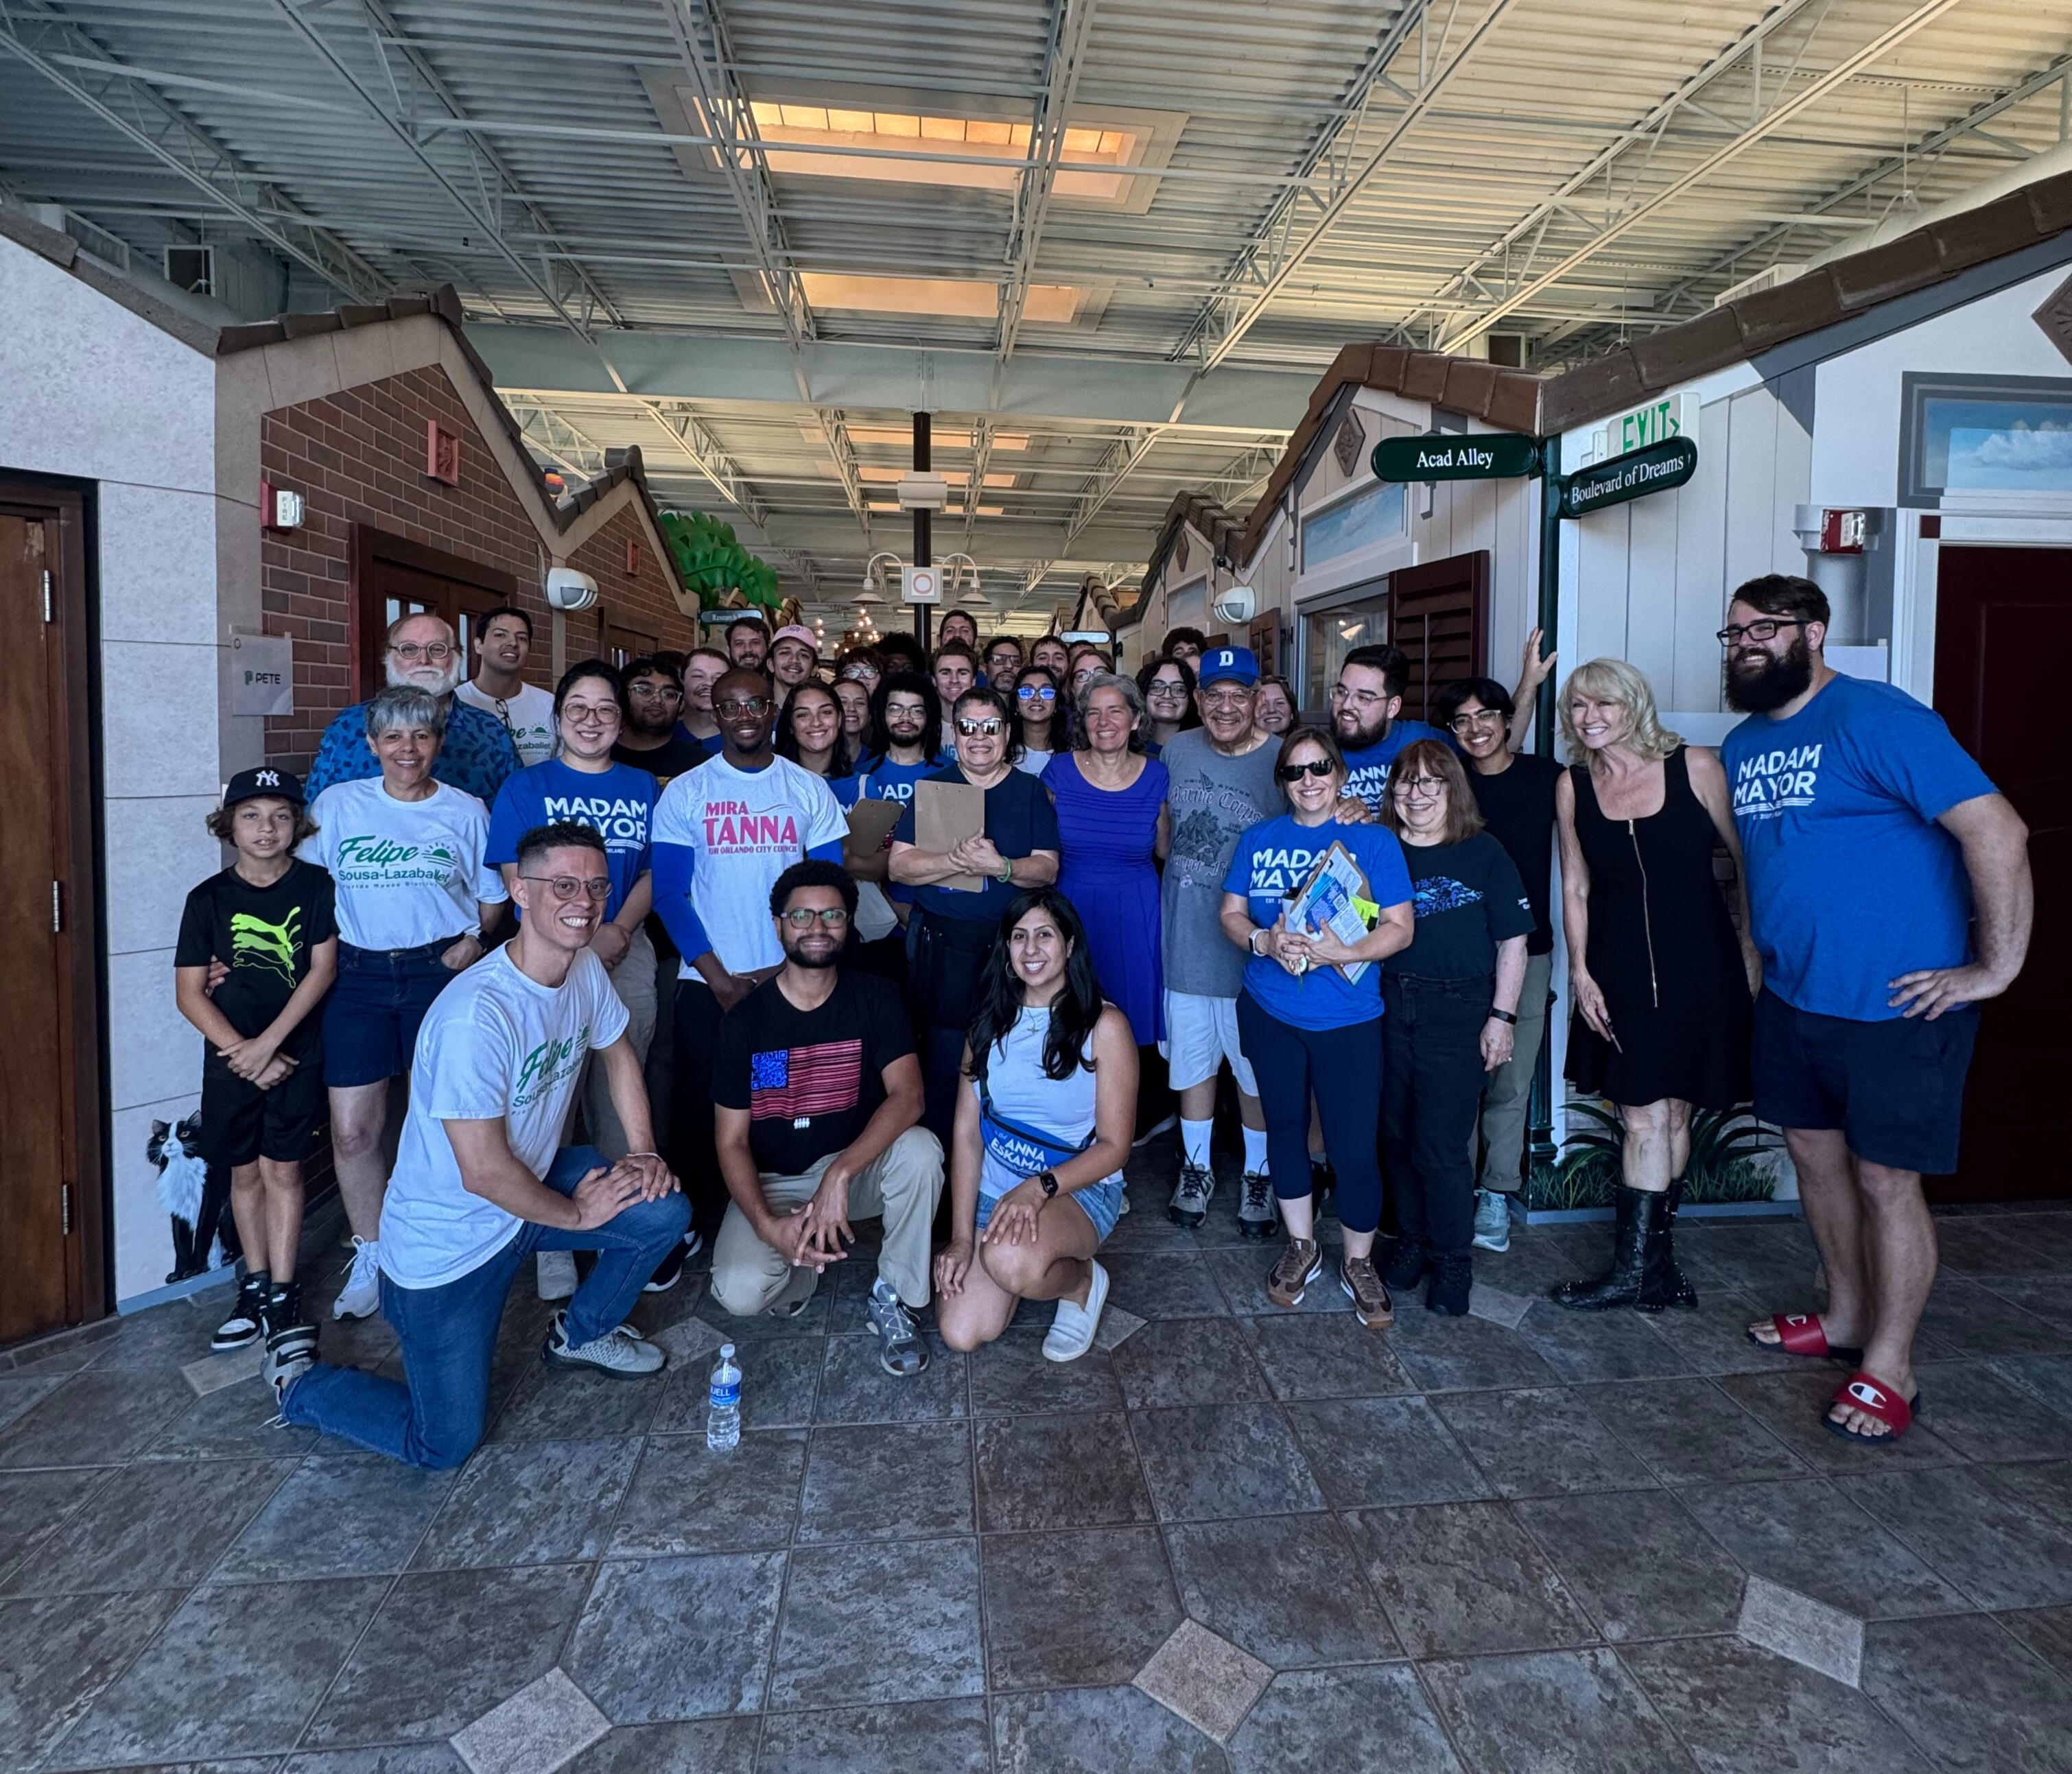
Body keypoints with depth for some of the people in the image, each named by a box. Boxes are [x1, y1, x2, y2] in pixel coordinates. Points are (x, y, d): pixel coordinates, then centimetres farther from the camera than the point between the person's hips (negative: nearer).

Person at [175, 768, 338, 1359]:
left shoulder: (314, 885, -4)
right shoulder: (209, 899, -1)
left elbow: (323, 969, -8)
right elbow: (188, 991, -1)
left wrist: (267, 1045, -13)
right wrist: (240, 1050, -11)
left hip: (295, 1053, -2)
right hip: (231, 1057, 2)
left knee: (282, 1170, 3)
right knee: (245, 1173, 11)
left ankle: (283, 1295, 13)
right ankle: (255, 1288, 25)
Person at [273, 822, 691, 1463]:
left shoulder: (585, 968, -7)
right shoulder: (477, 1016, -32)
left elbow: (617, 1055, 12)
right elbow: (485, 1173, -28)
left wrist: (644, 1151, 0)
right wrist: (577, 1214, -13)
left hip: (535, 1179, 7)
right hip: (449, 1239, -7)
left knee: (666, 1211, -9)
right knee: (444, 1445, 0)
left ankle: (582, 1333, 20)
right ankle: (300, 1383, 27)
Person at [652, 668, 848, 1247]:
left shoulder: (809, 789, 3)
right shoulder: (684, 793, 1)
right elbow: (669, 893, -2)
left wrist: (791, 967, -9)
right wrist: (719, 978, -10)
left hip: (791, 980, 1)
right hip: (707, 981, 0)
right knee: (698, 1106, 5)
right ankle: (691, 1222, 22)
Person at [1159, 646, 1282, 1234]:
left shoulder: (1282, 763, -11)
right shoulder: (1177, 749, 2)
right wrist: (1177, 878, 8)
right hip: (1185, 937, 4)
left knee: (1256, 1067, 10)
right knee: (1192, 1058, 16)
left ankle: (1258, 1175, 30)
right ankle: (1196, 1168, 34)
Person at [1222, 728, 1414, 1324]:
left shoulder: (1375, 841, -3)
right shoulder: (1258, 839, 6)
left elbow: (1399, 927, -8)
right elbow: (1231, 913, 6)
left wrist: (1343, 952, -24)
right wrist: (1265, 942, -15)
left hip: (1347, 1018, -3)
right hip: (1270, 1011, 3)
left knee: (1354, 1145, -1)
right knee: (1285, 1128, 15)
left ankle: (1359, 1263, 21)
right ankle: (1301, 1246, 34)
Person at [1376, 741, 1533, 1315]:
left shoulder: (1484, 852, -1)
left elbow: (1512, 942, 0)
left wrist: (1501, 1017, -5)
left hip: (1458, 1013, -3)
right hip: (1389, 1007, 3)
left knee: (1441, 1144, -2)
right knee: (1398, 1137, 10)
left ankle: (1452, 1260, 17)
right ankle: (1412, 1242, 29)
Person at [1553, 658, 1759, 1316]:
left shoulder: (1694, 767, -5)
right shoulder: (1572, 787, 3)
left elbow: (1746, 859, 1)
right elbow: (1575, 889, 7)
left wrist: (1753, 944, -1)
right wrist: (1580, 971, 2)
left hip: (1698, 964, -1)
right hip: (1618, 967, 1)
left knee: (1671, 1115, 5)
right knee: (1648, 1119, 0)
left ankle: (1643, 1264, 15)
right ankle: (1647, 1265, 11)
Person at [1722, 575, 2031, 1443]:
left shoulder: (1877, 719, -16)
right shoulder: (1742, 745, 8)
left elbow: (1997, 829, -22)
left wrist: (1995, 966, -19)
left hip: (1895, 1004, -8)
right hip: (1791, 996, 8)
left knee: (1885, 1178, 2)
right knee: (1815, 1153, 18)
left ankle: (1888, 1366, 17)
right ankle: (1847, 1315, 37)